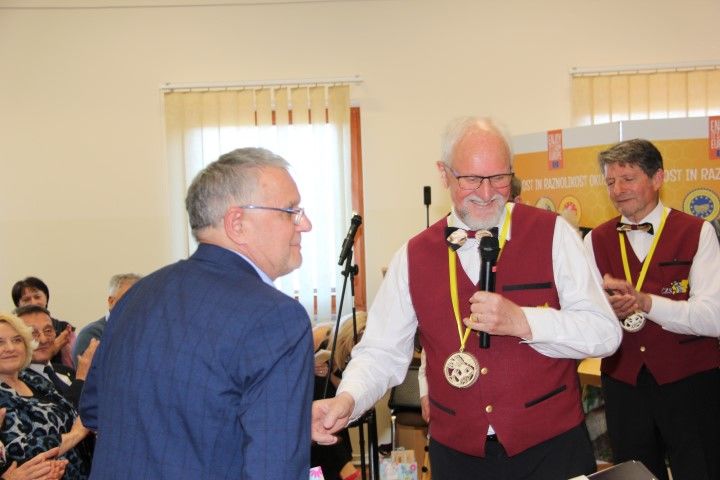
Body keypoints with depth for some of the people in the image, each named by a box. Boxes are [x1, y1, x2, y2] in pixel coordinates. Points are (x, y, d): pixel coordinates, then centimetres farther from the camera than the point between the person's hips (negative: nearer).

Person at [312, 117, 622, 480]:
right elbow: (382, 352, 0)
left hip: (551, 447, -1)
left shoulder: (551, 234, -6)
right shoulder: (414, 256, 0)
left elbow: (605, 333, -10)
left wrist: (521, 322, -23)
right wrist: (347, 400, -19)